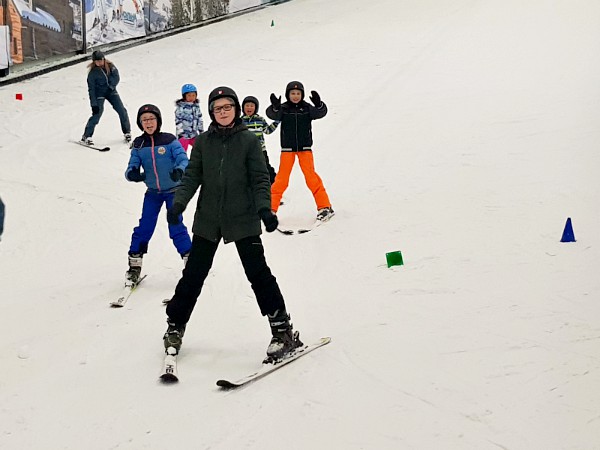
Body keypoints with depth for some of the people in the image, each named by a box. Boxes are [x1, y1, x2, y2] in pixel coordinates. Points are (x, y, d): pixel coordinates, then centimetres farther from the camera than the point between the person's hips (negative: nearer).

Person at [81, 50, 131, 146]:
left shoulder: (111, 66, -8)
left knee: (122, 111, -4)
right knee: (97, 113, -18)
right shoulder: (92, 72, -16)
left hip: (111, 91, 4)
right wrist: (93, 104, -19)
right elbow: (91, 89, -15)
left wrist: (111, 86, -19)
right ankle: (86, 136, -11)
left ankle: (127, 132, 15)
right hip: (99, 94, -4)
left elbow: (116, 78, 0)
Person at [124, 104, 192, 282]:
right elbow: (132, 167, -3)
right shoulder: (138, 145, 0)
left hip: (173, 191, -3)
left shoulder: (169, 140, -10)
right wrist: (132, 174, -28)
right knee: (144, 227, 0)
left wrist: (179, 170, -39)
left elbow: (183, 159, -16)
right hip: (152, 192, 3)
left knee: (176, 227, -8)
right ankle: (134, 264, 11)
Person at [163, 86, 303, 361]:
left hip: (242, 219, -2)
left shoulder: (248, 140, -1)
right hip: (208, 219, 3)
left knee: (258, 272, -6)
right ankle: (175, 327, 23)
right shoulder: (203, 142, 5)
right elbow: (192, 177, 5)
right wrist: (179, 203, -11)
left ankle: (282, 331, 1)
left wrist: (264, 208, -17)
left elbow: (260, 179, -3)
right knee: (193, 274, 8)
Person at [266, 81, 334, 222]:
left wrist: (318, 104, -36)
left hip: (305, 148, 0)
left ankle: (325, 206, -3)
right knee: (282, 178, -1)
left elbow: (320, 113, -15)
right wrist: (275, 107, -41)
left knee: (310, 176, -8)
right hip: (287, 148, 0)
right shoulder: (283, 109, -1)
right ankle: (271, 207, 5)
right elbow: (273, 115, -20)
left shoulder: (307, 108, 0)